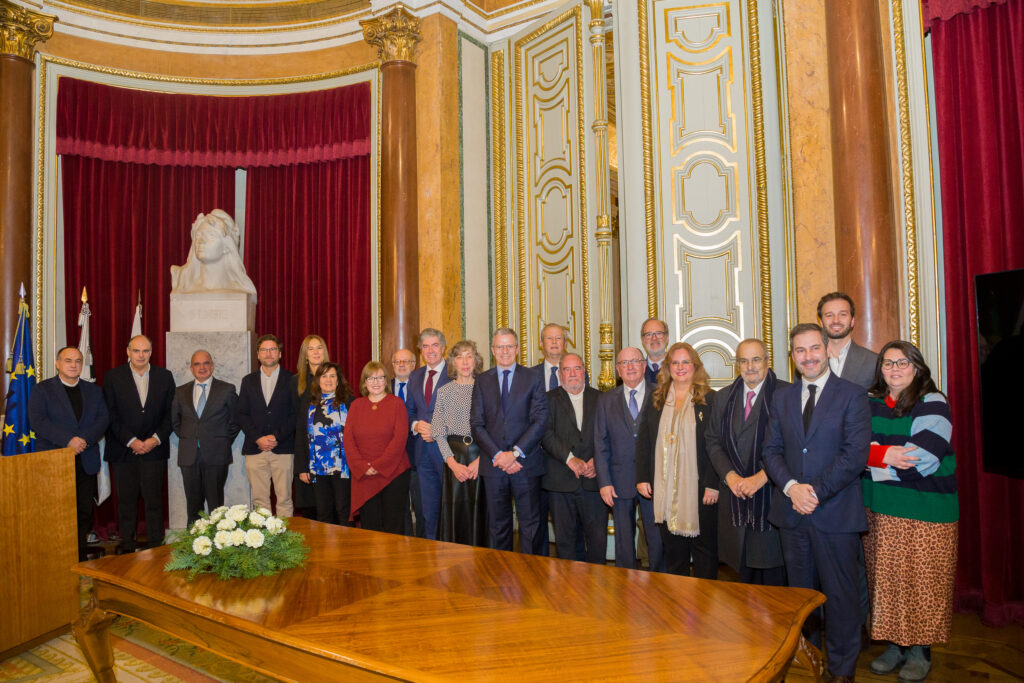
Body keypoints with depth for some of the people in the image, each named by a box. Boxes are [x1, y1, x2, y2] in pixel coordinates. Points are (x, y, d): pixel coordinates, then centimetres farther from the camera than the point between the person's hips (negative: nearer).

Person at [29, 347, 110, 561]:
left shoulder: (94, 391, 13)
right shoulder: (42, 389, 4)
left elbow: (103, 420, 4)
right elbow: (37, 421, -8)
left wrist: (85, 439, -14)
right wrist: (68, 440, -18)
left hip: (86, 463, 3)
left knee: (84, 513, 5)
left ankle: (81, 560, 15)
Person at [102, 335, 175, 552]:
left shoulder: (164, 376, 5)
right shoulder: (113, 377, 2)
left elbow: (170, 413, 4)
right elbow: (111, 416, -3)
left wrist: (156, 439, -8)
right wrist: (131, 441, -11)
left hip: (154, 447, 0)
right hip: (123, 450, 0)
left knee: (154, 500, 2)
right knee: (126, 500, 7)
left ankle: (155, 547, 11)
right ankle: (127, 547, 19)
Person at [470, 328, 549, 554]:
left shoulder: (533, 379, 3)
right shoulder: (482, 381, 9)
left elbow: (540, 420, -5)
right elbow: (477, 424, 3)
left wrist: (515, 453, -13)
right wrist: (497, 455, -10)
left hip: (526, 463, -2)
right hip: (493, 465, 2)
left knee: (530, 524, 5)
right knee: (498, 525, 11)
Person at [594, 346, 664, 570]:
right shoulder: (607, 399, 7)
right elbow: (600, 443, 4)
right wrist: (604, 482, -3)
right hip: (620, 482, 1)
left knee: (658, 539, 5)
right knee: (623, 540, 11)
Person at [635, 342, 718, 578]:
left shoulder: (710, 399, -2)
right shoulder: (656, 400, 9)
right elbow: (643, 441, 9)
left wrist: (713, 485, -13)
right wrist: (642, 478, 3)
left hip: (699, 488, -3)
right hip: (664, 490, 3)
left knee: (703, 547, 6)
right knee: (672, 549, 12)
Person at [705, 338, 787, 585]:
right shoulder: (722, 398, 11)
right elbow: (713, 442, 11)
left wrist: (761, 477, -15)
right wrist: (729, 475, -4)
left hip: (772, 493, -4)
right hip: (735, 496, 4)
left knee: (774, 575, 2)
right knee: (743, 571, 11)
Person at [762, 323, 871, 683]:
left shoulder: (852, 395, -4)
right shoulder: (782, 397, 10)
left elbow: (855, 455, -12)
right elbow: (771, 450, 7)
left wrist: (816, 492, -15)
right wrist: (791, 487, -10)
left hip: (835, 514, -4)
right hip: (792, 513, 4)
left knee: (840, 593, 7)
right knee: (799, 590, 15)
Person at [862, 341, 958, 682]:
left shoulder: (932, 404, -7)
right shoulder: (870, 403, 8)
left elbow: (923, 459, -18)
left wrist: (872, 457, -11)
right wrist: (885, 454, -18)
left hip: (924, 513, -4)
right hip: (880, 513, 4)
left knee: (921, 584, 4)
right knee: (886, 581, 11)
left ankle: (920, 651, 21)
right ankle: (895, 644, 27)